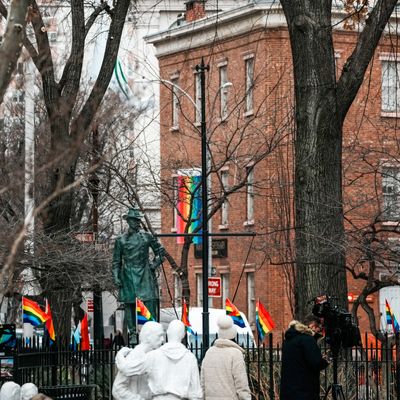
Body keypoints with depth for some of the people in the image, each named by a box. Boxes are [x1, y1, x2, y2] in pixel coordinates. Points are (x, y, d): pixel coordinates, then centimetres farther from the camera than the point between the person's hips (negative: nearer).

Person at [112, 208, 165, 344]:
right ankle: (132, 335, 8)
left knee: (150, 303, -10)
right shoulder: (121, 240, 7)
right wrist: (116, 277, 2)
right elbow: (116, 261, 10)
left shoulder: (147, 237, 7)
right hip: (128, 275, 1)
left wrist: (154, 265, 4)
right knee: (129, 305, 2)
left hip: (144, 275, -1)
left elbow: (160, 252, 16)